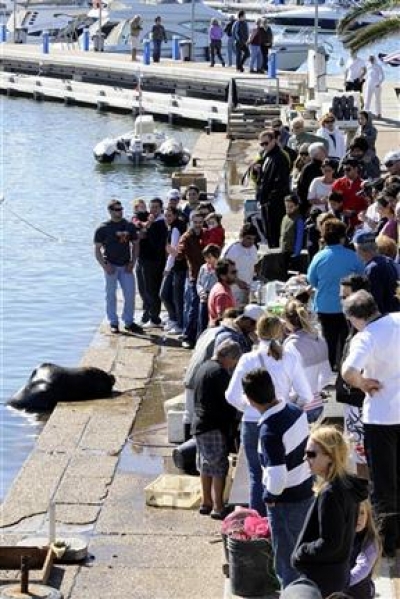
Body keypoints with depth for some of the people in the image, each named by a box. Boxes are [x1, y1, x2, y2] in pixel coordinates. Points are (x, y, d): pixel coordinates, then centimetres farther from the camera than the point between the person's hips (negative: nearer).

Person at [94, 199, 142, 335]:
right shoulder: (103, 228, -4)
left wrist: (132, 262, 1)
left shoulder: (129, 226, 5)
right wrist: (105, 266, -13)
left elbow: (135, 245, 12)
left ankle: (129, 322, 15)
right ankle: (113, 323, 11)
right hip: (111, 266, -3)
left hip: (126, 266, 3)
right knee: (111, 295, 2)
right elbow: (97, 249, -3)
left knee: (130, 294, 2)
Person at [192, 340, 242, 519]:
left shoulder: (203, 368, 13)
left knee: (206, 465, 17)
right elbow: (228, 401, -17)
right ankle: (217, 507, -4)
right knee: (220, 466, -4)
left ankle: (206, 503, 24)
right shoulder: (220, 372, -17)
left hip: (199, 424, 10)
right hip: (214, 426, -10)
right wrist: (232, 423, -5)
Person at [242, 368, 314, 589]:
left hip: (285, 502, -8)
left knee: (286, 562, 9)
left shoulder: (269, 431, -28)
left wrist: (270, 496, -12)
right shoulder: (295, 411, -5)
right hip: (306, 493, 8)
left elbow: (277, 478, -30)